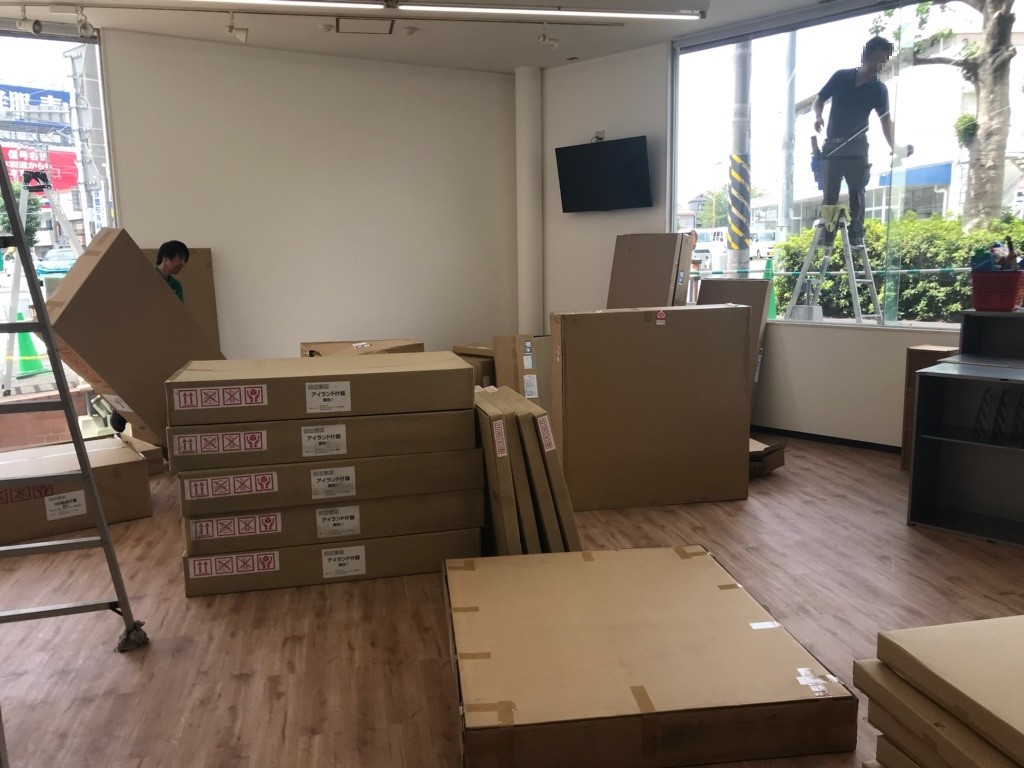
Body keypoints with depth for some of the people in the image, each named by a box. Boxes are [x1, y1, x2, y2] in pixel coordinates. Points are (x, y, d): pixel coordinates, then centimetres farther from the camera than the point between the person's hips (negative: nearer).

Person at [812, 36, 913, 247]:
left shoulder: (879, 89, 0)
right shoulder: (841, 77, 1)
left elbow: (886, 119, -5)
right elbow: (820, 98, 10)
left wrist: (894, 146, -20)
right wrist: (818, 116, -13)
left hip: (857, 147, 0)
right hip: (832, 145, 1)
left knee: (857, 193, -6)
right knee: (829, 194, 1)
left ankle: (856, 234, -4)